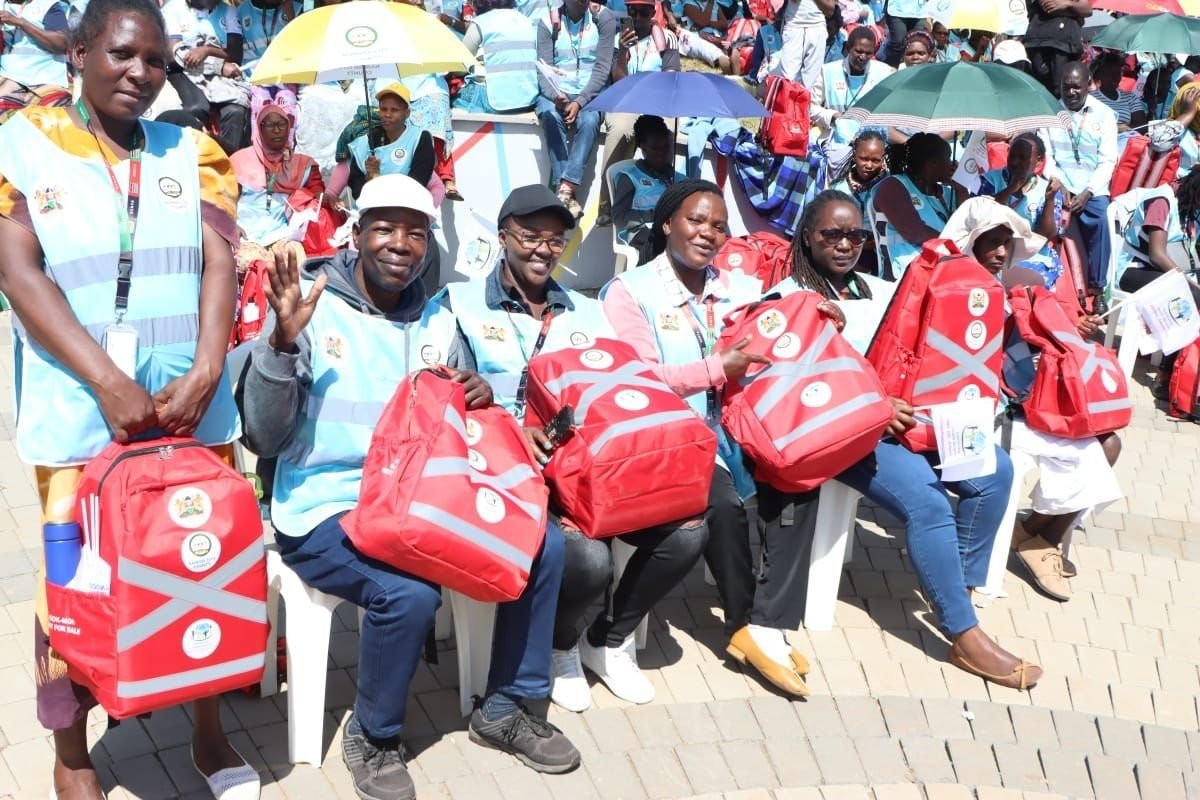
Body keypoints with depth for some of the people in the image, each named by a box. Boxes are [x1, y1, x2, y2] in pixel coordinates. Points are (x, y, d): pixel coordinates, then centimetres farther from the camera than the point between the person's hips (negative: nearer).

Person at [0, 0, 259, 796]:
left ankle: (210, 729, 30)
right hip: (78, 414, -2)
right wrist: (109, 384, -17)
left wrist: (204, 376, -15)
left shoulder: (192, 152, 8)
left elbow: (220, 266, 0)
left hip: (193, 406, 2)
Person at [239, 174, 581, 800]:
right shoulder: (310, 307, -8)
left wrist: (480, 400, -11)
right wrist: (281, 342, -28)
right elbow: (264, 439, -13)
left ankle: (505, 709, 9)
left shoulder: (438, 323, 9)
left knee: (543, 545, -8)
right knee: (408, 591, -32)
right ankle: (371, 738, -2)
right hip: (324, 509, -6)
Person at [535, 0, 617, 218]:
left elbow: (602, 68, -6)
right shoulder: (548, 22, 3)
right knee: (551, 117, -32)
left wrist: (580, 101, -19)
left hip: (590, 93, 0)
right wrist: (555, 96, -24)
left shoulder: (604, 18, 0)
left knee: (589, 120, -33)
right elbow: (543, 71, -3)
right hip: (554, 93, 1)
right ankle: (566, 194, -36)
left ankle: (565, 191, -40)